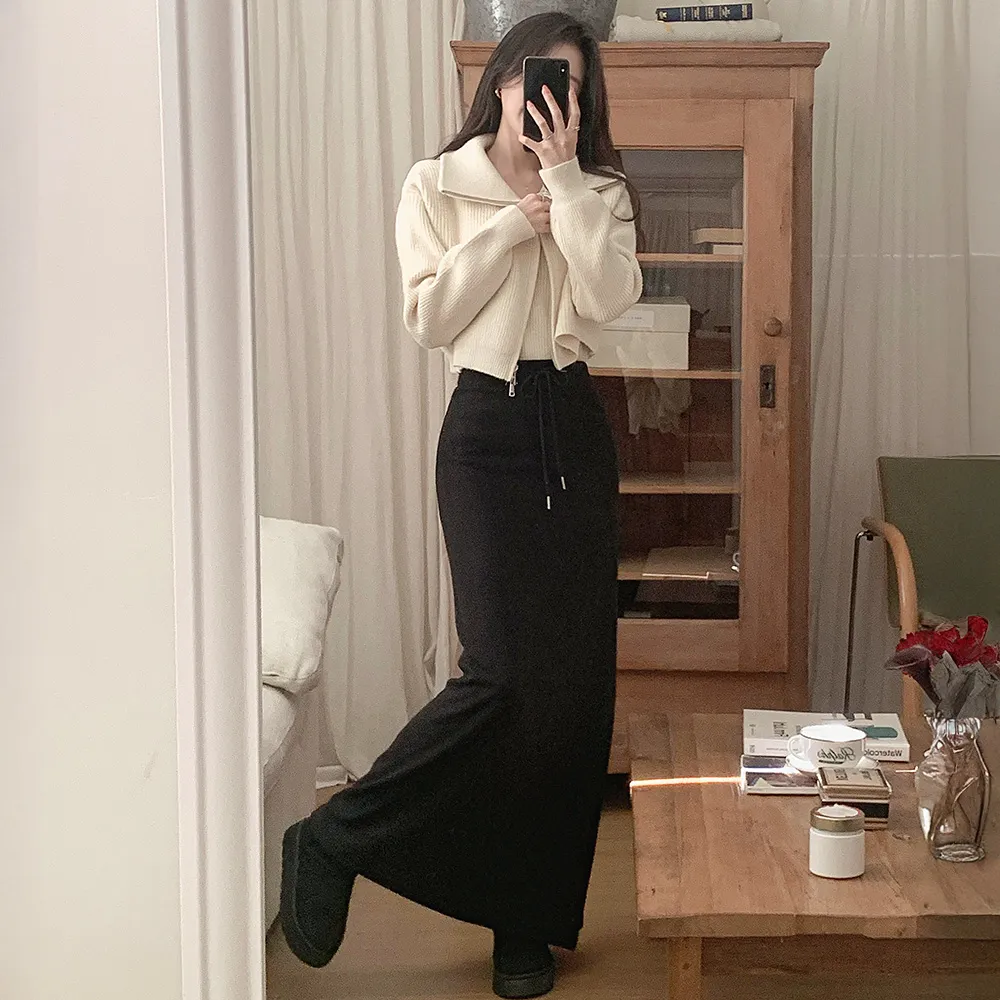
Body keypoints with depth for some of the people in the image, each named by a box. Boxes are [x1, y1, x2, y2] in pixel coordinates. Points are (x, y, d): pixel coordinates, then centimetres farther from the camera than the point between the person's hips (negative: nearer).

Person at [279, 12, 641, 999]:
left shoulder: (597, 190, 8)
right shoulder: (438, 186, 2)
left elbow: (609, 299, -9)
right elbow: (430, 317, -6)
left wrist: (565, 177, -11)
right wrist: (511, 225, -9)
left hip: (574, 431, 4)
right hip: (488, 430, -3)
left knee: (573, 675, 2)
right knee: (502, 671, -17)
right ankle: (334, 838, -2)